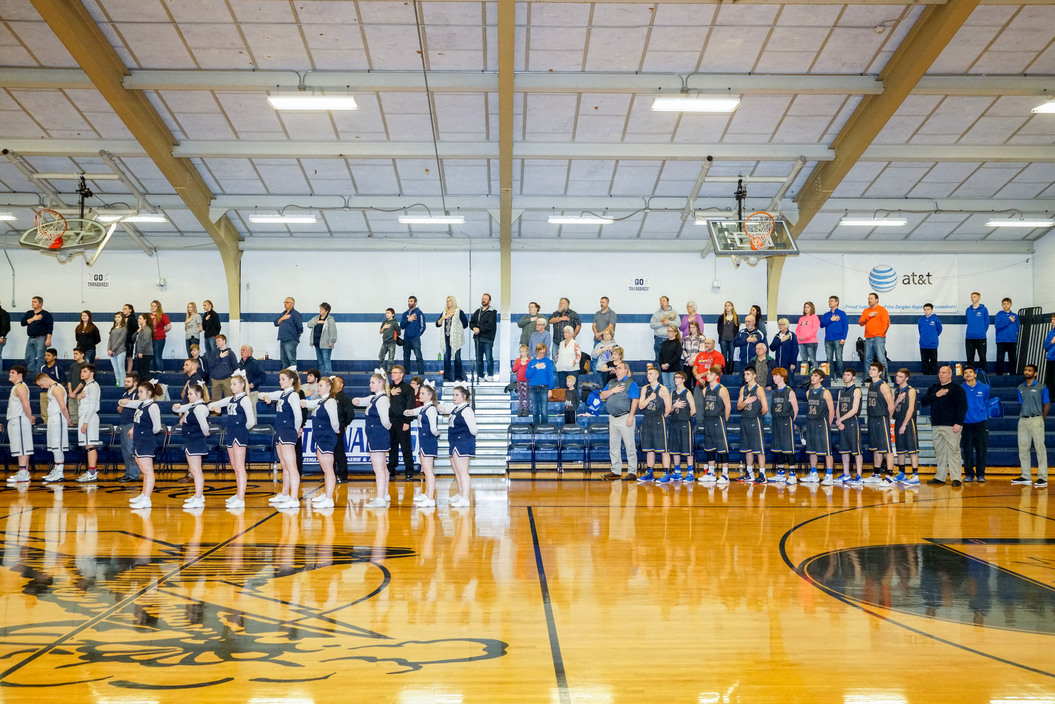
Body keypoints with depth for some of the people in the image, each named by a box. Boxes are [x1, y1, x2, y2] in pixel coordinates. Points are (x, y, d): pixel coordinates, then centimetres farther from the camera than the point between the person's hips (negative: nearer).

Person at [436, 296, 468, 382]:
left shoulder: (459, 312, -2)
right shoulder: (444, 312, 14)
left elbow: (465, 324, -1)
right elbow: (438, 324, 9)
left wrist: (457, 329, 3)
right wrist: (443, 318, -6)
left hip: (456, 338, -4)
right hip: (447, 338, 5)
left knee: (457, 357, 0)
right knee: (446, 357, 4)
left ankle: (458, 377, 6)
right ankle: (446, 377, 9)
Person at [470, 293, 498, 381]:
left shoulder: (492, 312, -1)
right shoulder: (478, 311, 20)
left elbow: (490, 324, -13)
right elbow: (471, 322, 14)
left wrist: (479, 329, -14)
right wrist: (474, 327, -7)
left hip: (487, 338, -6)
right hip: (478, 338, 6)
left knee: (489, 358, -8)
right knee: (478, 358, 9)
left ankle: (490, 375, -1)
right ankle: (480, 375, 15)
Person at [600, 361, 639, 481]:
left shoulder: (630, 383, -2)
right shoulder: (611, 383, 18)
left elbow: (635, 400, -10)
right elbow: (602, 396, 11)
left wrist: (631, 416, -18)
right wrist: (612, 391, -6)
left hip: (625, 417, -7)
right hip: (613, 418, 7)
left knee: (630, 445, -5)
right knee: (613, 446, 9)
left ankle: (632, 472, -2)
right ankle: (616, 471, 16)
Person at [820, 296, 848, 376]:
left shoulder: (842, 313, 7)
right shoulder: (826, 315, 18)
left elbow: (846, 326, 1)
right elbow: (822, 324, 4)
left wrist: (843, 338, -10)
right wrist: (831, 320, -6)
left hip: (838, 339, -4)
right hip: (828, 340, 4)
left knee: (838, 358, -7)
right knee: (829, 358, 2)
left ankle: (839, 375, -4)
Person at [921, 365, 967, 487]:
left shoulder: (957, 388, 1)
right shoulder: (933, 388, 18)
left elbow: (962, 407, -7)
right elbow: (923, 402, 8)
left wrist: (958, 423, -16)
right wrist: (936, 395, -6)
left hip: (951, 426, -6)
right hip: (936, 426, 6)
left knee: (954, 451, -8)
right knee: (939, 452, 9)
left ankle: (956, 478, -6)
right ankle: (940, 477, 15)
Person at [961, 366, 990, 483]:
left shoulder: (984, 388, 4)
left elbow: (986, 404, 17)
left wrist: (986, 416, 16)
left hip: (981, 423, 1)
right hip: (966, 423, 0)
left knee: (981, 450, 1)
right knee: (967, 450, 1)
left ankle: (980, 474, 9)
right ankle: (969, 474, 9)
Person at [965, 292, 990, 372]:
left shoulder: (983, 309, -1)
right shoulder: (968, 310, 8)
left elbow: (987, 322, 2)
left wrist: (983, 332, 1)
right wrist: (971, 331, 10)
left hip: (981, 338, -3)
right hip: (969, 337, 3)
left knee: (982, 357, 1)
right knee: (970, 357, 6)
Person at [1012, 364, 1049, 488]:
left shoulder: (1041, 388, -1)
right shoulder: (1020, 388, 13)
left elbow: (1047, 405, -1)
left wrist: (1041, 418, -5)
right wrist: (1021, 416, 9)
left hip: (1036, 420, -5)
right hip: (1023, 421, 6)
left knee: (1040, 448, -6)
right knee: (1023, 448, 7)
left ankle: (1042, 478, -5)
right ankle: (1026, 476, 16)